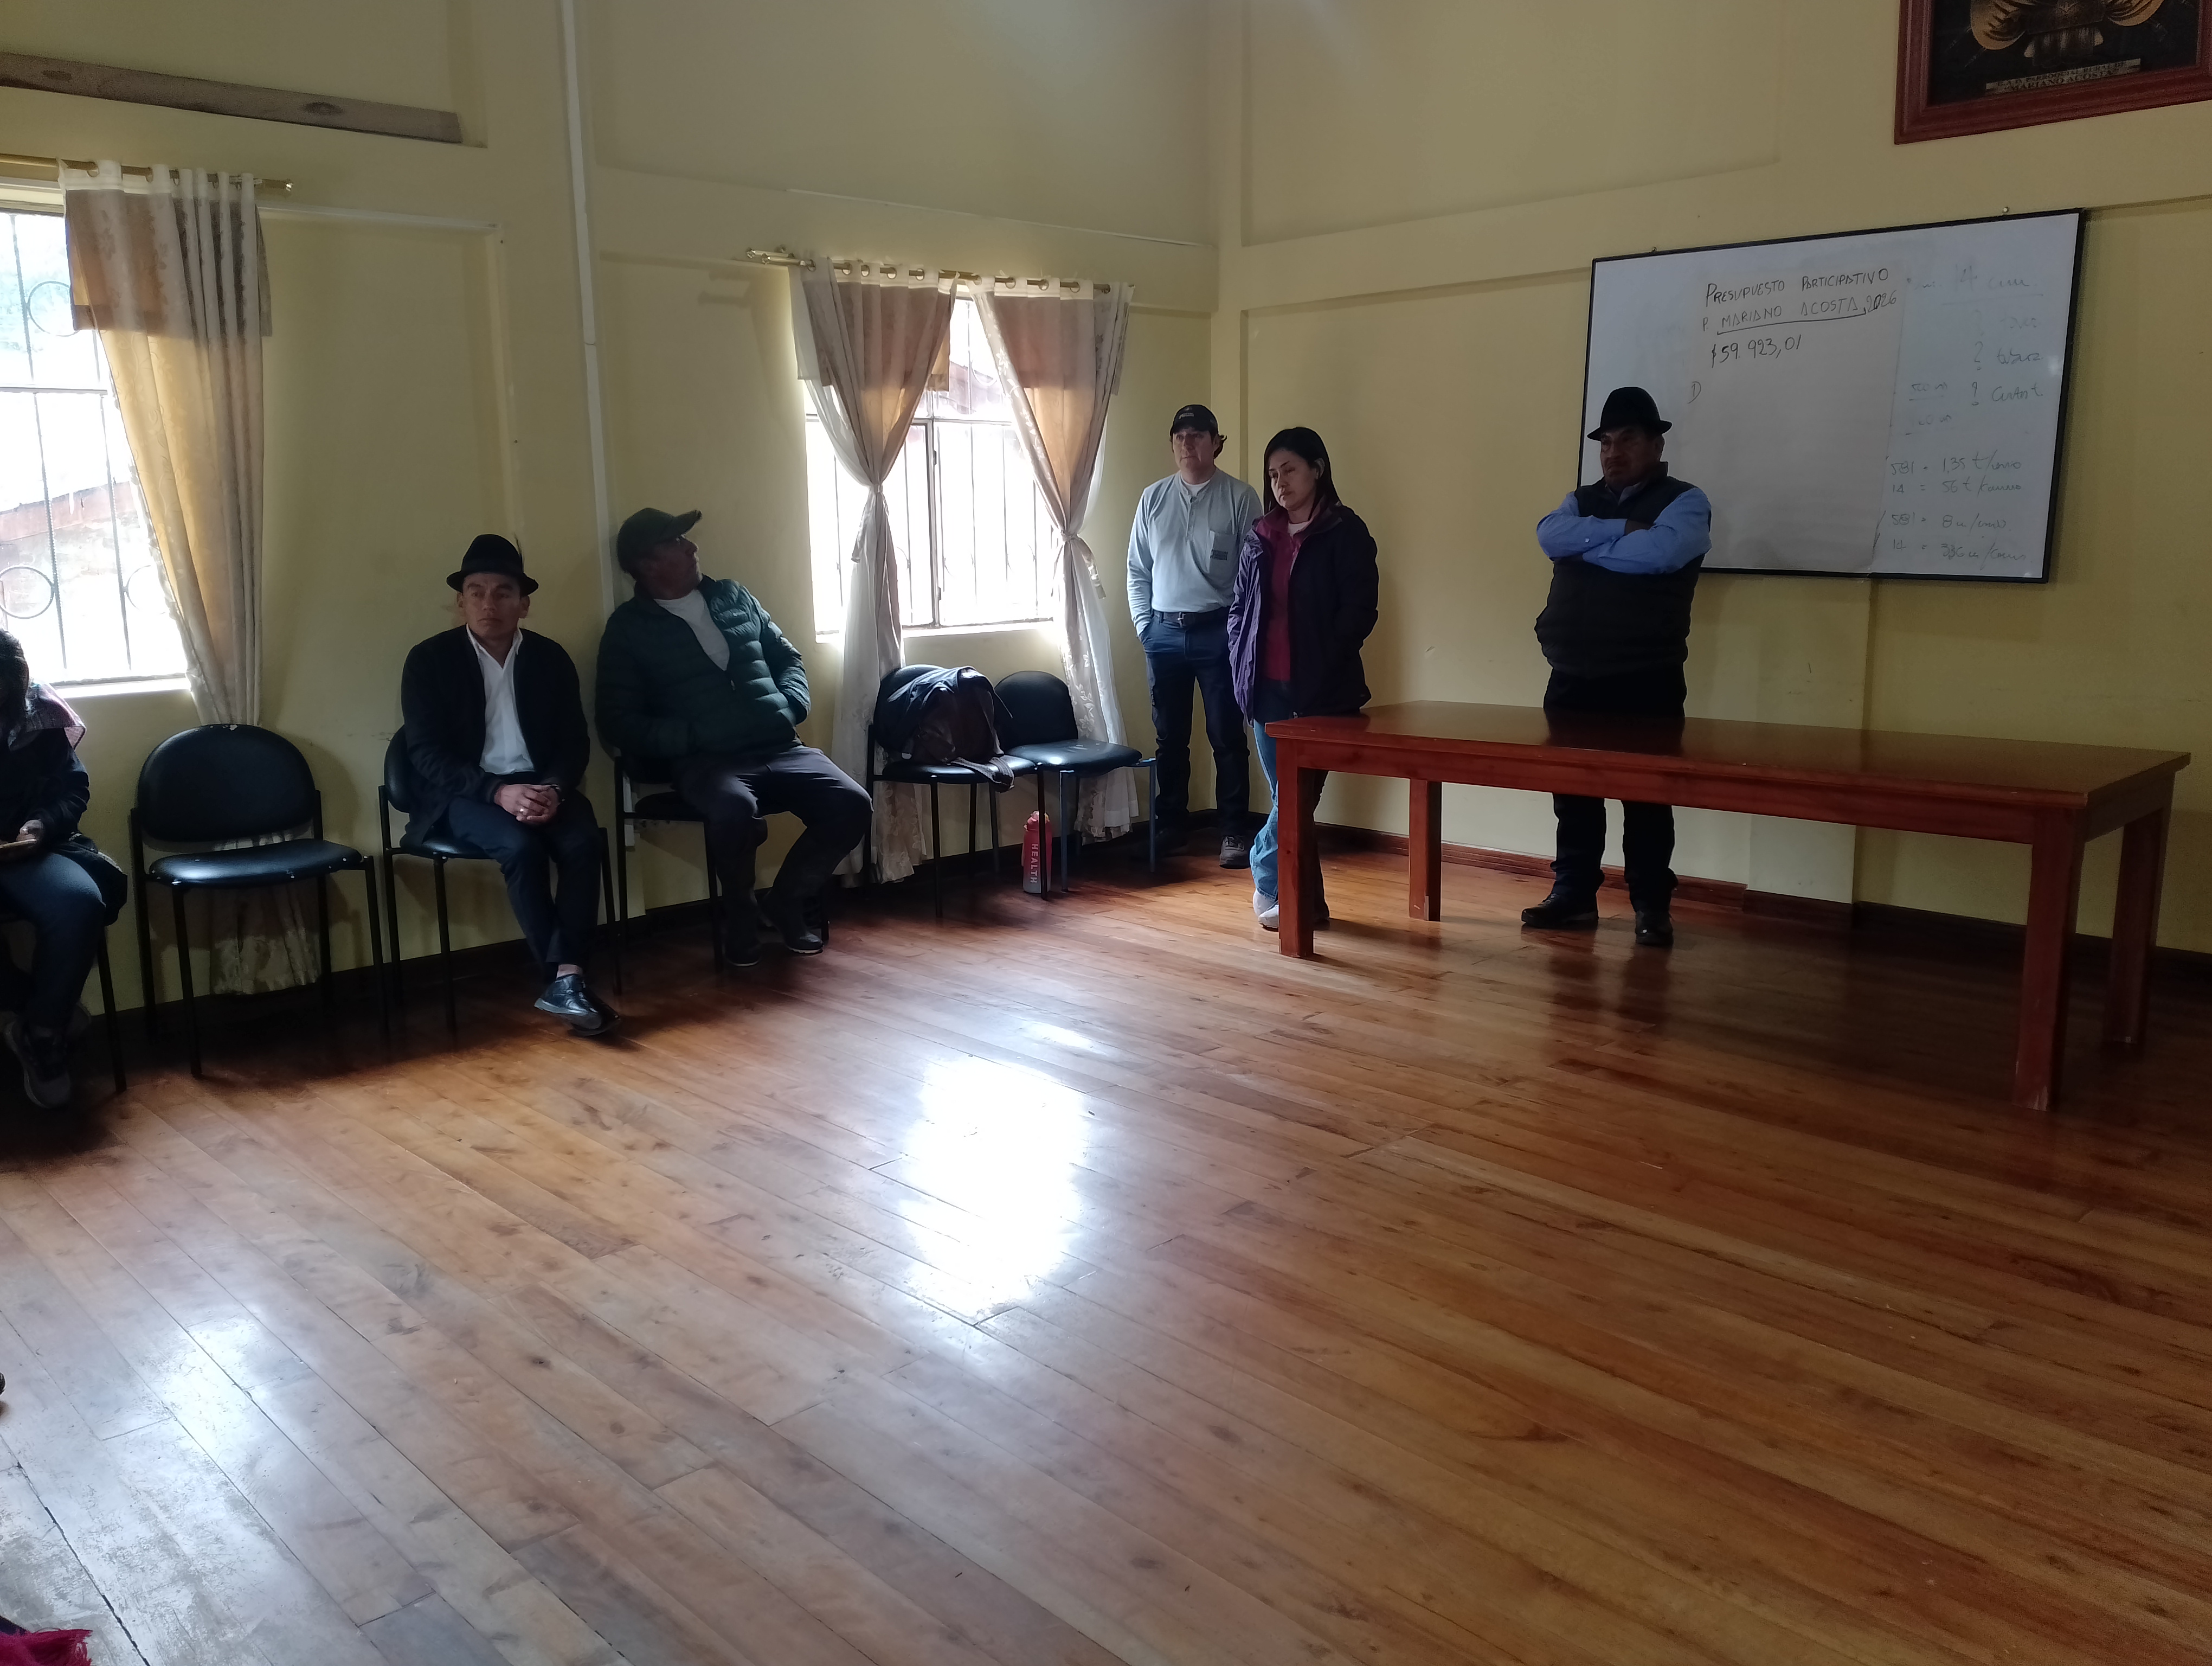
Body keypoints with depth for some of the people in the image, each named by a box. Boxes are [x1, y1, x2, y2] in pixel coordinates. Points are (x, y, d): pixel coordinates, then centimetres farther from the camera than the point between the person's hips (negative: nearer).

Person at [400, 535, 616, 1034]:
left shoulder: (551, 657, 6)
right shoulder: (429, 660, -2)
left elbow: (575, 743, 4)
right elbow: (426, 754, -9)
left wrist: (553, 790, -18)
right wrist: (498, 791, -24)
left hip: (540, 785, 3)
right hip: (464, 791, -3)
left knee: (584, 842, -28)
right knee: (520, 846, -33)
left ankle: (567, 979, -29)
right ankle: (562, 978, -23)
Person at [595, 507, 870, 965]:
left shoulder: (733, 597, 18)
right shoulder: (629, 628, 5)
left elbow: (788, 658, 24)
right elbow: (619, 723, 0)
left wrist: (790, 708, 3)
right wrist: (692, 735, -12)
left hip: (780, 749, 4)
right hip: (705, 760, -4)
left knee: (851, 804, -21)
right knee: (735, 807, -39)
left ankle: (788, 901, 4)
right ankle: (740, 917, -8)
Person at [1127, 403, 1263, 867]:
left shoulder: (1240, 497, -2)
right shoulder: (1153, 498, 8)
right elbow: (1138, 569, 11)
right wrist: (1144, 624, 4)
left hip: (1218, 632, -3)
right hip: (1164, 633, 3)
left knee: (1227, 736, 0)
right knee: (1170, 737, 10)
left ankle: (1234, 832, 8)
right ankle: (1170, 826, 21)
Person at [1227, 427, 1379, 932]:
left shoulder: (1345, 532, -2)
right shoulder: (1261, 536, 14)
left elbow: (1358, 611, -8)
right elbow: (1240, 605, 18)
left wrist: (1321, 666, -14)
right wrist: (1241, 663, 5)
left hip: (1321, 690, -5)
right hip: (1267, 686, 5)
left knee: (1296, 793, -8)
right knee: (1287, 796, 7)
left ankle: (1268, 878, 12)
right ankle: (1306, 900, 16)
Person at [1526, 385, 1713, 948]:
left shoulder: (1684, 502, -1)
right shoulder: (1581, 500, 15)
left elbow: (1658, 553, -21)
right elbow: (1550, 535, -7)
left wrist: (1587, 543, -9)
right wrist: (1619, 529, -15)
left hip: (1645, 682, -5)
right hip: (1572, 678, 5)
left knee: (1647, 796, 2)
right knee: (1572, 792, 9)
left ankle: (1652, 906, 11)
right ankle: (1574, 896, 20)